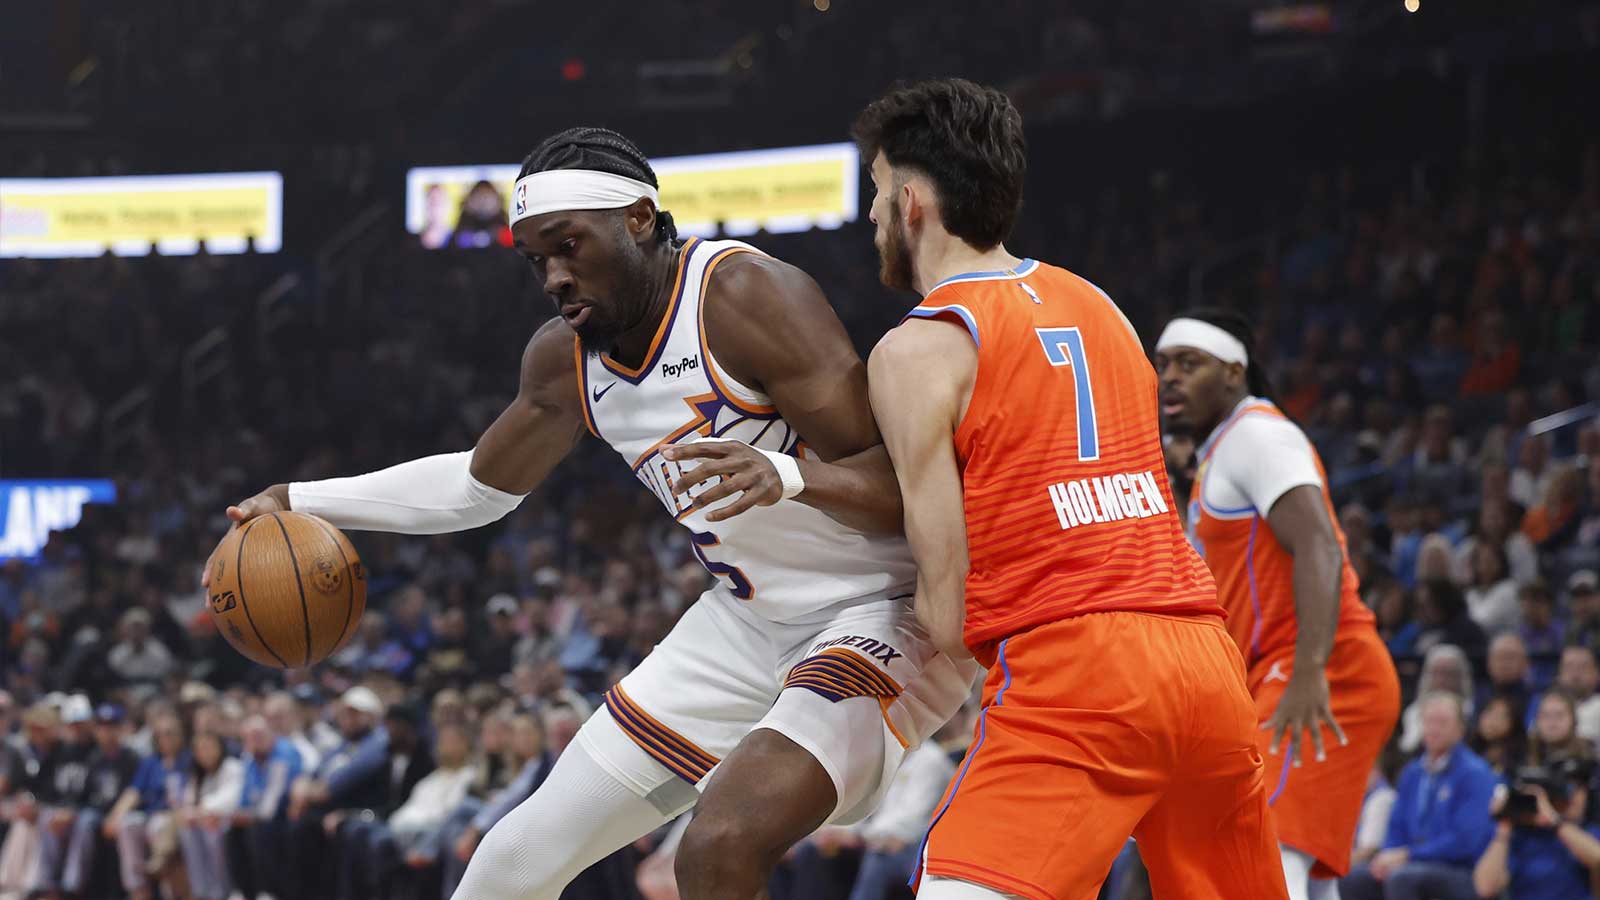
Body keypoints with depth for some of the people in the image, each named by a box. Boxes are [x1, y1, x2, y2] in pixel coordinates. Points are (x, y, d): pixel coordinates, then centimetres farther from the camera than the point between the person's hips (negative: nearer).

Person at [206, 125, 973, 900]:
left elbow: (903, 484, -26)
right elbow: (479, 486, 21)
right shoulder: (564, 357, 1)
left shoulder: (744, 296, -23)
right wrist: (301, 501, 13)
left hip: (884, 611, -8)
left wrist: (787, 475, -46)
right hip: (750, 621, 8)